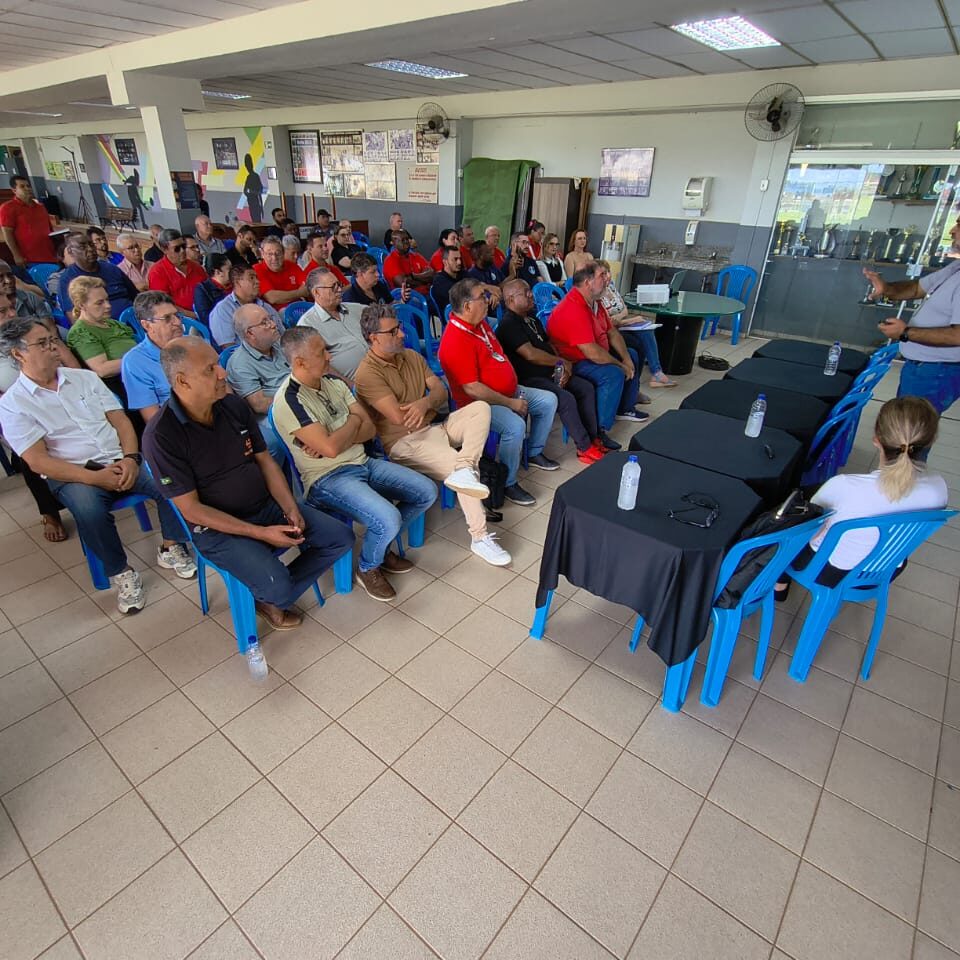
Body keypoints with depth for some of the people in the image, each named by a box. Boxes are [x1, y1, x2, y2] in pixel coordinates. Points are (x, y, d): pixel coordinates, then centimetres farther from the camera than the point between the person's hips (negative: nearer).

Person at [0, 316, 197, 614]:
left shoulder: (85, 377, 12)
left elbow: (120, 420, 7)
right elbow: (38, 461, -8)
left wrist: (130, 458, -12)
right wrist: (95, 477, -21)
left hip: (121, 461, 3)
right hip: (73, 475, -3)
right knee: (89, 510, -36)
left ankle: (170, 548, -4)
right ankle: (121, 573, -13)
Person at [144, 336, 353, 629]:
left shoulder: (234, 405, -1)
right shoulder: (161, 435, -18)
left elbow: (265, 461, 6)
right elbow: (191, 509, -16)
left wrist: (291, 508, -8)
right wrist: (260, 533, -21)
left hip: (268, 505, 6)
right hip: (217, 528, -6)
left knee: (341, 537, -3)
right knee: (277, 587, -27)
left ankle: (271, 595, 10)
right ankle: (271, 596, 13)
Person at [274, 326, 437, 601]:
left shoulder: (335, 384, 9)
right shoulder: (289, 399, -16)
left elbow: (370, 429, 4)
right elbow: (330, 448, -24)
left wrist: (331, 440, -14)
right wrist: (353, 421, -5)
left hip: (362, 463, 8)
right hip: (328, 478, -8)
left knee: (427, 492, 0)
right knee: (388, 519, -29)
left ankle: (382, 545, 20)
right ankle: (368, 568, 5)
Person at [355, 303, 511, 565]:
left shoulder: (411, 356, 12)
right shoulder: (368, 373, -13)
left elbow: (441, 391, 6)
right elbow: (399, 417, -21)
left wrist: (425, 402, -19)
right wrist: (430, 401, -2)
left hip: (434, 425, 8)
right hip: (405, 441, -8)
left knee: (480, 407, -13)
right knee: (459, 466, -25)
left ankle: (464, 470, -33)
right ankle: (479, 538, -14)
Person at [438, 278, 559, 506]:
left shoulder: (480, 323, 5)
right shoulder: (455, 341, -25)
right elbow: (472, 389, -28)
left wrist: (515, 392, 6)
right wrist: (511, 403, -20)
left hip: (508, 392, 10)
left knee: (548, 400, 10)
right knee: (515, 426, -34)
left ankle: (534, 453, 27)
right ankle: (508, 484, -13)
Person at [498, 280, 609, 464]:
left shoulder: (531, 317, 18)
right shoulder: (509, 323, -13)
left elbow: (548, 344, 18)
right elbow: (530, 354, -22)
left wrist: (564, 367, -1)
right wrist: (562, 363, -10)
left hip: (549, 373, 10)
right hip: (529, 379, -10)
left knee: (587, 388, 1)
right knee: (567, 399, -26)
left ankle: (594, 436, 7)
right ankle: (585, 448, -15)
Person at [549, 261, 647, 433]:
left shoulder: (594, 302, 4)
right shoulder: (573, 310, -30)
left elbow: (612, 332, 10)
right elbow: (592, 352, -33)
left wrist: (626, 359, -4)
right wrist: (621, 365, -20)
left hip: (594, 353, 11)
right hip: (574, 362, -11)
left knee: (632, 356, 18)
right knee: (614, 374, -30)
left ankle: (625, 409, 28)